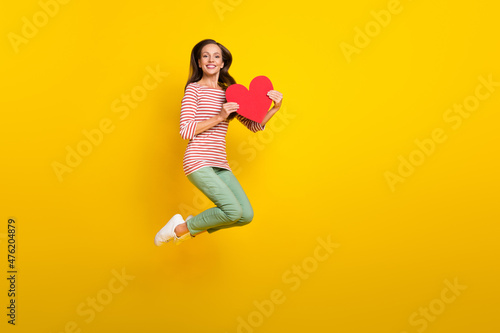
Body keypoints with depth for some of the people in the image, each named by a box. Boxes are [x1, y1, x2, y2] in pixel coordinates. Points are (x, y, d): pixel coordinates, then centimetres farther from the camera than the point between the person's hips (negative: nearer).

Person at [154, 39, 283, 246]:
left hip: (220, 166, 6)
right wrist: (219, 117, -14)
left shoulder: (227, 94, 17)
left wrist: (274, 108, 4)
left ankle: (193, 228, 16)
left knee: (246, 215, -5)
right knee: (233, 211, -20)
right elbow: (186, 131, -9)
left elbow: (254, 126, 19)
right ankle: (181, 227, 3)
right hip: (198, 162, -6)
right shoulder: (194, 89, 1)